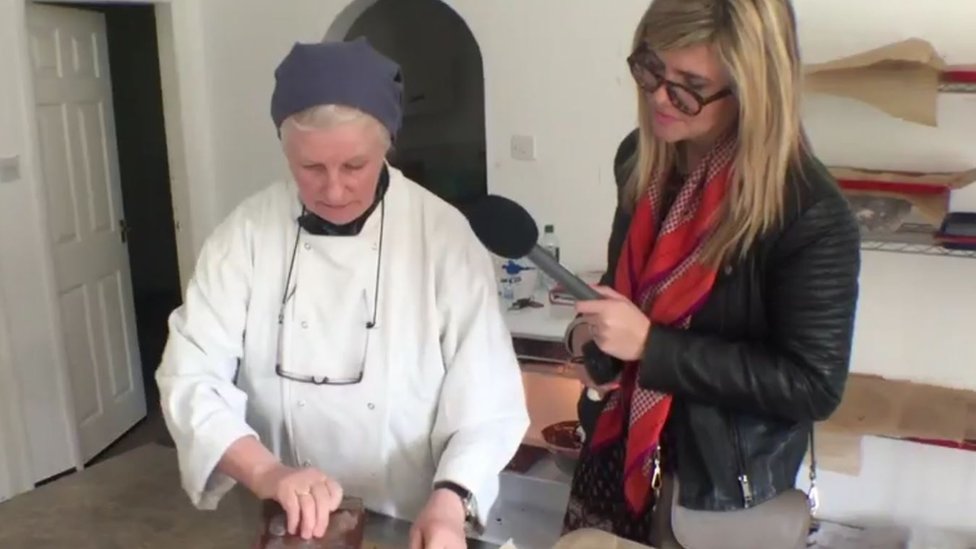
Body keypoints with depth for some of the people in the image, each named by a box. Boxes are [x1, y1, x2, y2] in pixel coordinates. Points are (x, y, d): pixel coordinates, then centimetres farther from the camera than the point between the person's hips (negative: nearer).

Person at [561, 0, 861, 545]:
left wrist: (650, 343, -27)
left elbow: (814, 385, -21)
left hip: (722, 483, -6)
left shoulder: (811, 215, -25)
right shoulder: (642, 158, -4)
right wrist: (590, 330, -11)